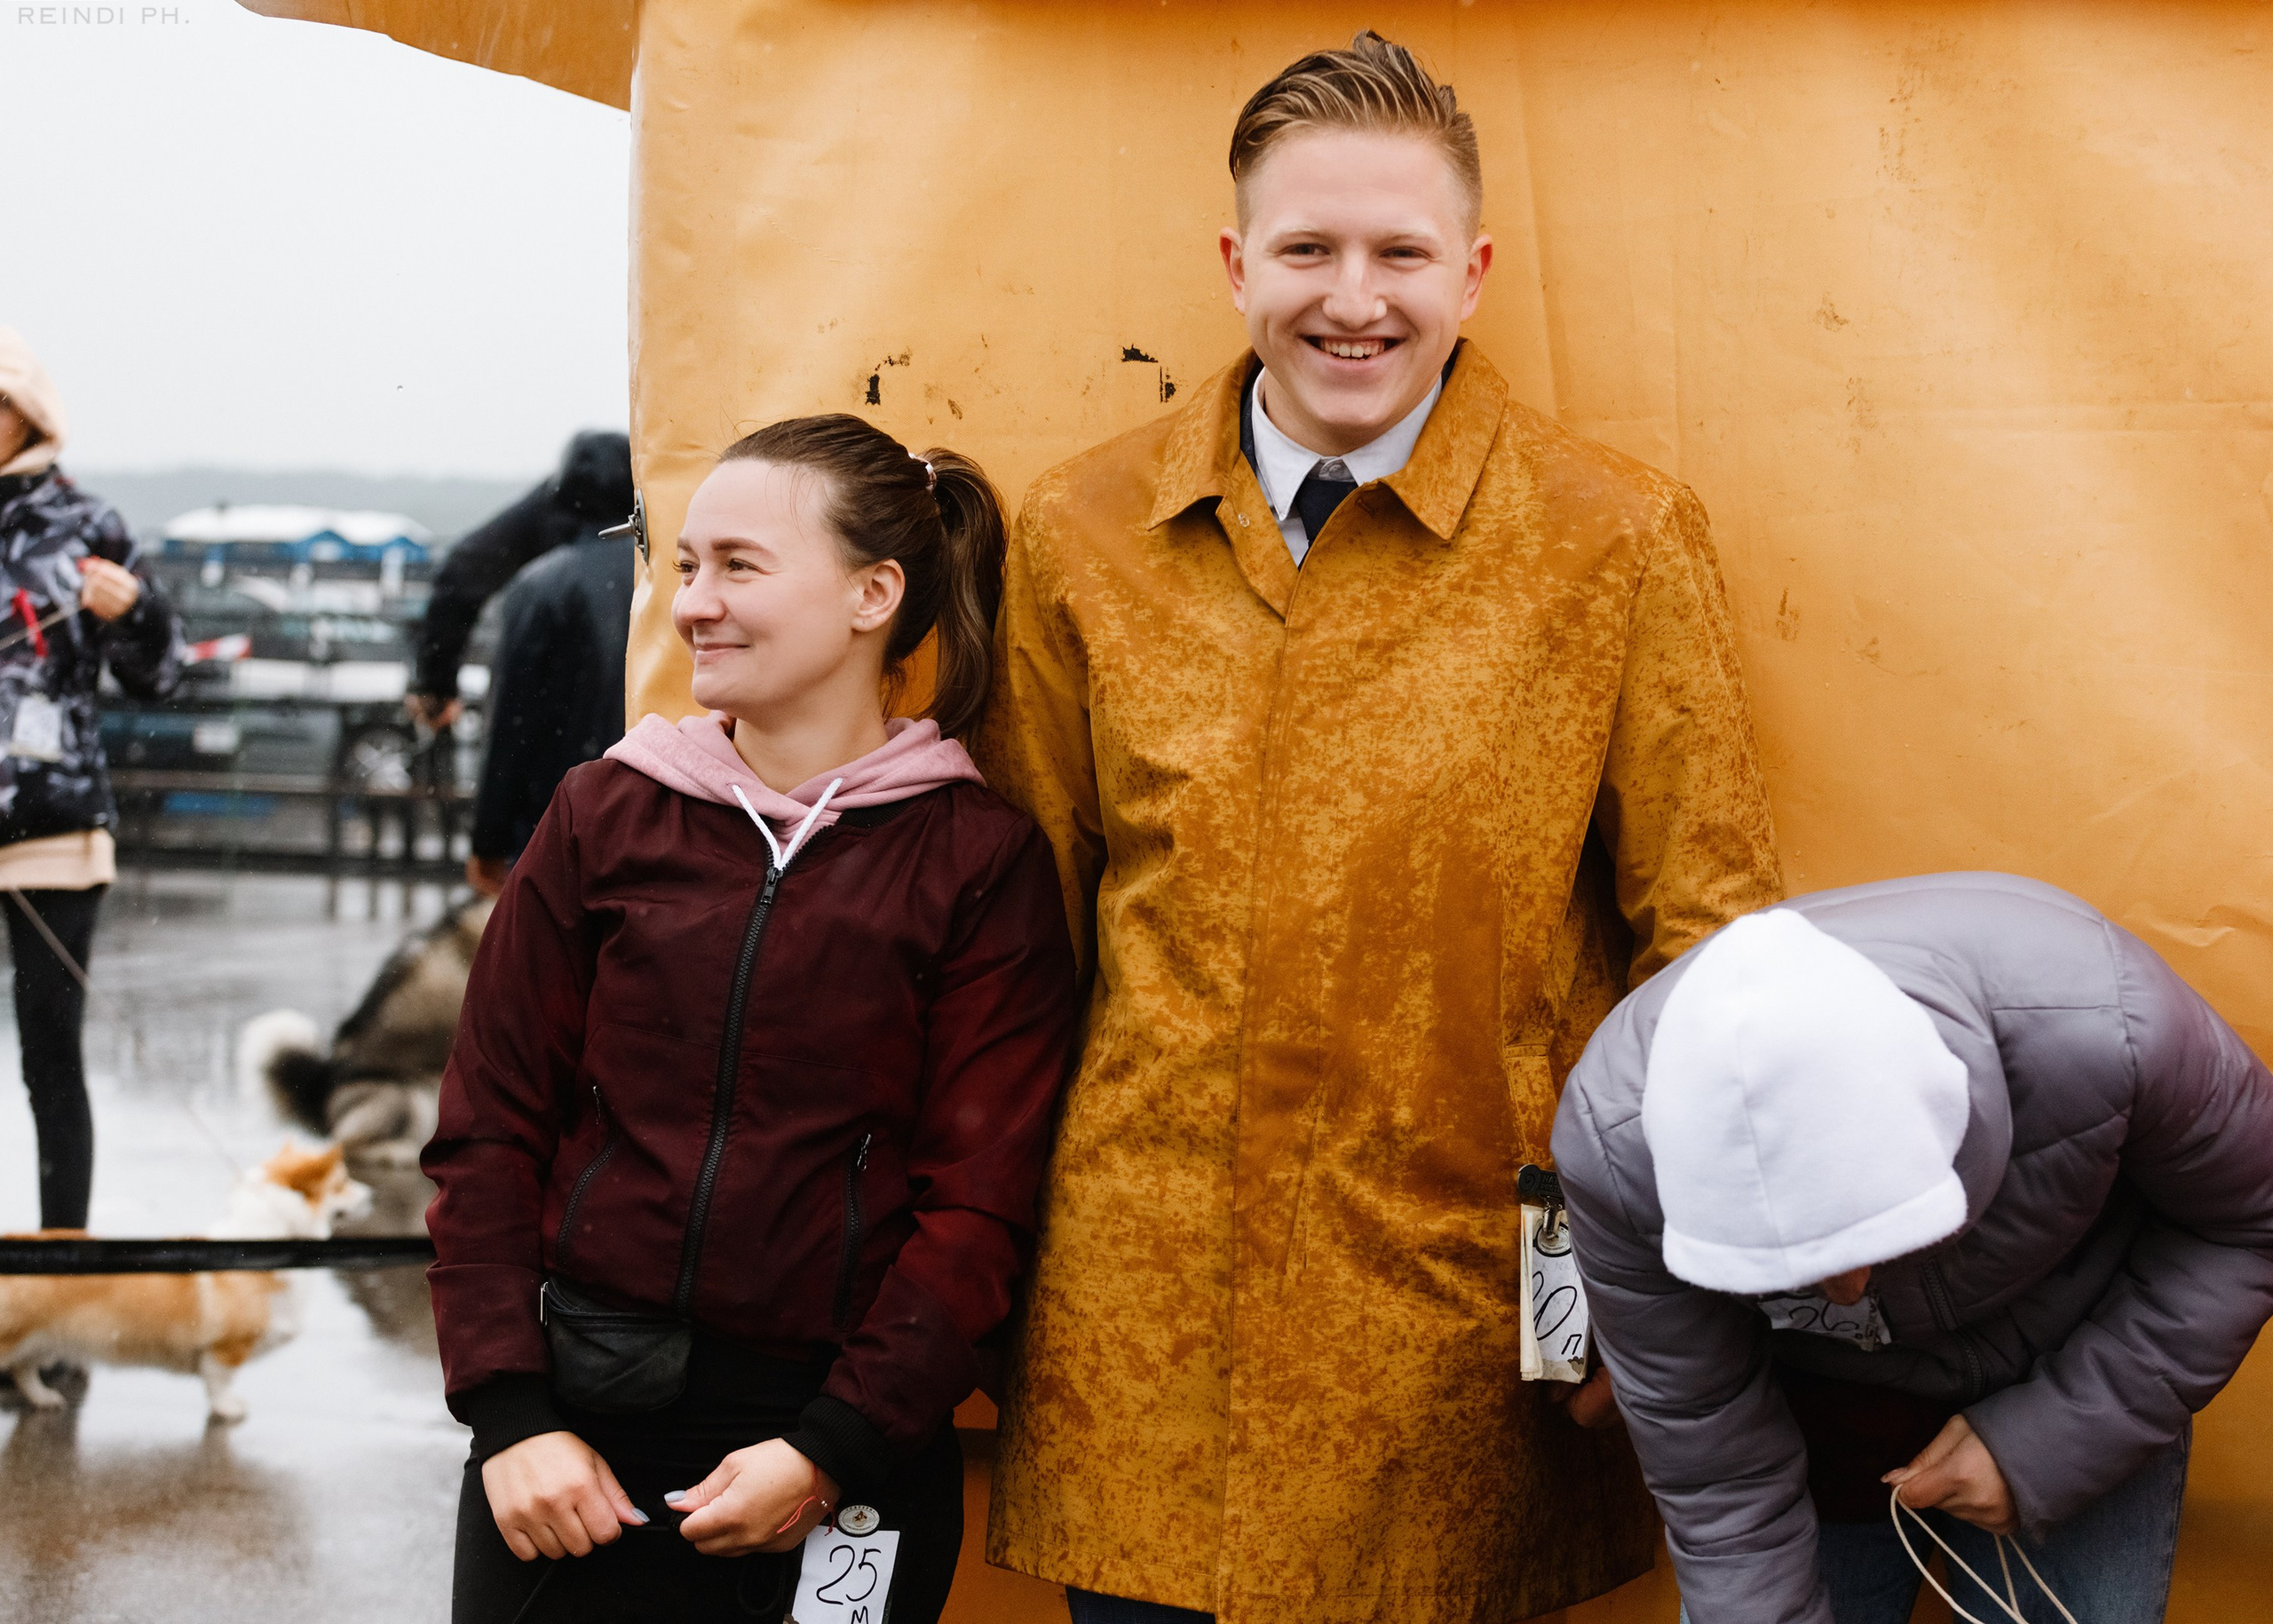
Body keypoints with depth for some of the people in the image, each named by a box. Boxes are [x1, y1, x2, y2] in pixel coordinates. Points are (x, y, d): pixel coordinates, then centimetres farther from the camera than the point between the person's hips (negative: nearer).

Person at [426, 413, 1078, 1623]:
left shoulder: (980, 864, -3)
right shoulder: (606, 816, 4)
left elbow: (976, 1205, -5)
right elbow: (489, 1133, 4)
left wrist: (834, 1452, -12)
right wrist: (510, 1415, -5)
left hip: (843, 1454, -2)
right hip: (578, 1430, 2)